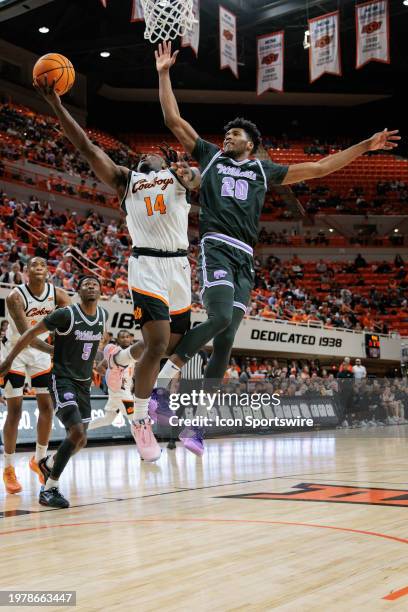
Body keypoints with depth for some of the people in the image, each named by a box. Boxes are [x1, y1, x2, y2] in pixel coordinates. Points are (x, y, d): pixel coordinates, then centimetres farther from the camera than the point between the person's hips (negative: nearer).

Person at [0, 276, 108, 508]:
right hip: (62, 380, -7)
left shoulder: (103, 315, 2)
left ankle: (48, 463, 42)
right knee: (78, 435, -21)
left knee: (79, 440, 11)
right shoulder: (66, 314, -16)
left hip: (84, 383, 7)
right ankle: (49, 489, -9)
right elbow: (32, 333, -8)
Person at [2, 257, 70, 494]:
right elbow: (25, 334, -32)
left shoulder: (58, 295, -11)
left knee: (47, 407, 5)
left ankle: (39, 460, 23)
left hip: (42, 351, 4)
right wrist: (53, 350, -45)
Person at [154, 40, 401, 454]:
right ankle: (170, 367, -10)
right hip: (216, 247, -3)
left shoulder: (263, 170, 23)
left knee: (226, 340, -2)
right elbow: (173, 119, 16)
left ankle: (198, 417, 4)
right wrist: (164, 74, 12)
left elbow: (318, 168, 25)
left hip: (245, 257, 3)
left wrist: (365, 146, 23)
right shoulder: (210, 156, 19)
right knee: (220, 317, -29)